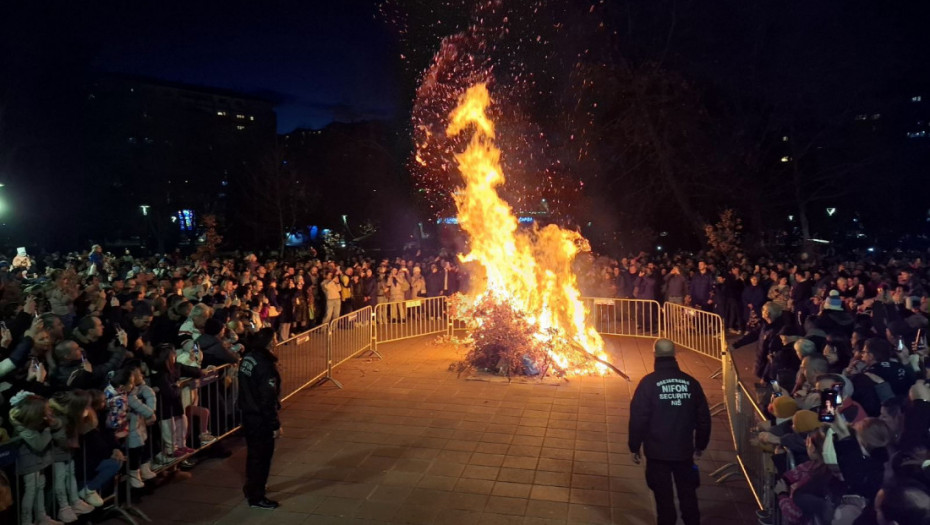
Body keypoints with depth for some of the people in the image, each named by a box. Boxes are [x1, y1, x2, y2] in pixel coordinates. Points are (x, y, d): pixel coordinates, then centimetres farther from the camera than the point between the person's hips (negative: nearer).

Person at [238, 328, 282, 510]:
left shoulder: (248, 358, 1)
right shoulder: (266, 365, -26)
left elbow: (246, 388, 11)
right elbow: (268, 399, -24)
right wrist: (275, 425, -17)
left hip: (248, 414, 9)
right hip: (261, 418, -9)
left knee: (253, 452, 24)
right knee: (262, 456, 6)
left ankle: (251, 487, 40)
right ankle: (256, 497, 17)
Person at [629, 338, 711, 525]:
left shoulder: (649, 382, -13)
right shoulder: (691, 382, -1)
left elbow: (638, 418, -14)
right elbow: (703, 417, 5)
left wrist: (634, 447, -3)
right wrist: (700, 445, 18)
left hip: (657, 451, -3)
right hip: (684, 450, 3)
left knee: (664, 495, 9)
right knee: (688, 493, 19)